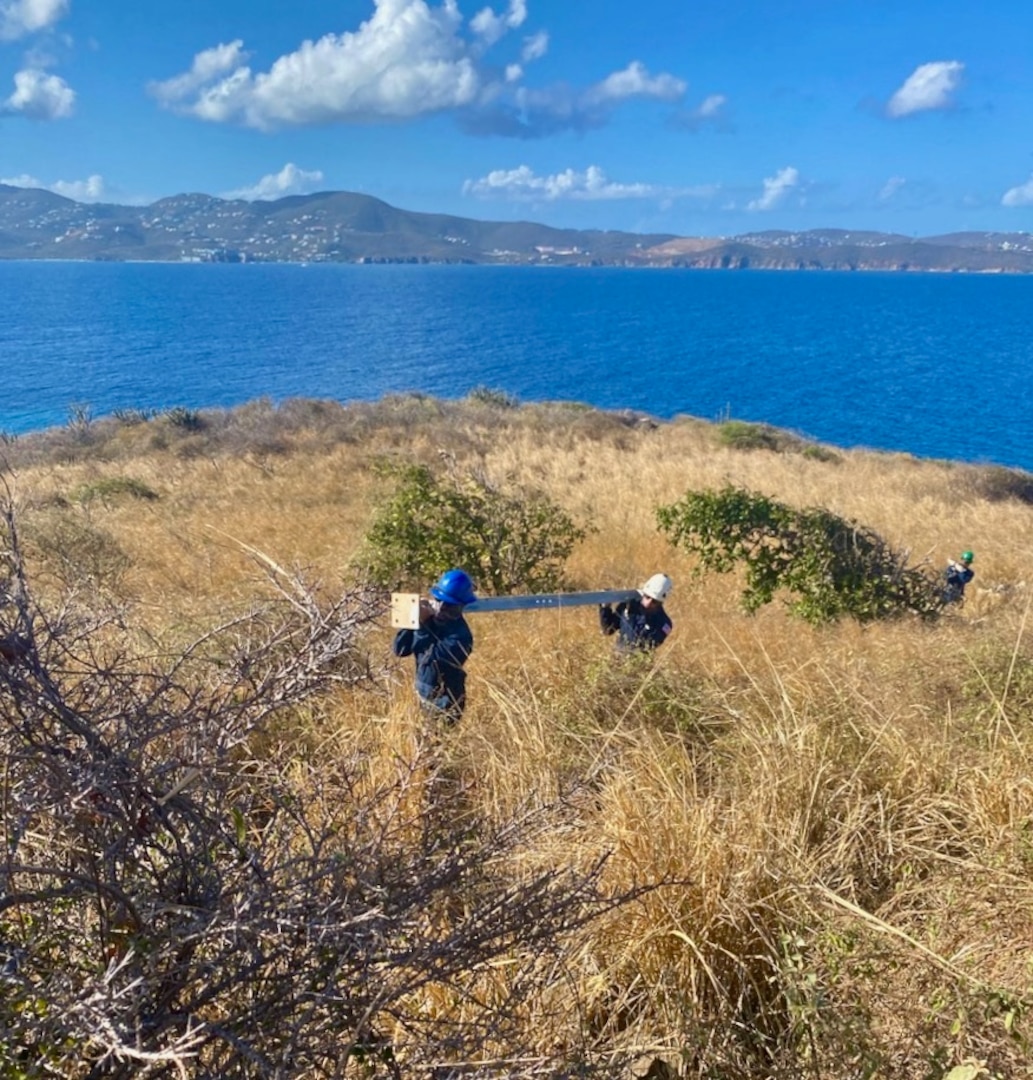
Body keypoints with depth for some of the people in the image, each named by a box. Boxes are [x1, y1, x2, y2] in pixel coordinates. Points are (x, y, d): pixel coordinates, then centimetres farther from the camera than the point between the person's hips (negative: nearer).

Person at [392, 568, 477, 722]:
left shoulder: (460, 634, -20)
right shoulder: (428, 620, -2)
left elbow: (434, 659, -29)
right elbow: (399, 649, -2)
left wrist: (422, 626, -25)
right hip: (423, 698, 6)